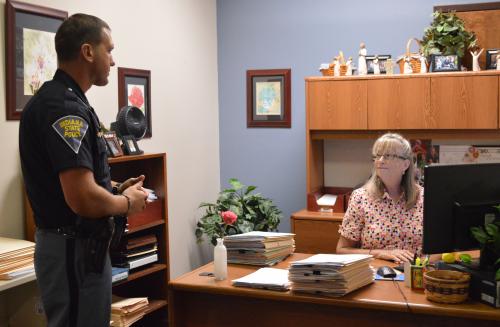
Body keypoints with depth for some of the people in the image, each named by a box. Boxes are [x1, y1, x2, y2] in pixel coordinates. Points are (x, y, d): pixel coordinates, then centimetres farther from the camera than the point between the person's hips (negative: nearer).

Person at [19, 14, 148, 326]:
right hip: (75, 250, -10)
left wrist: (115, 188, 9)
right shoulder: (64, 107, -22)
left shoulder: (63, 100, 10)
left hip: (80, 244, 10)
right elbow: (83, 198, -29)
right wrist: (128, 202, -11)